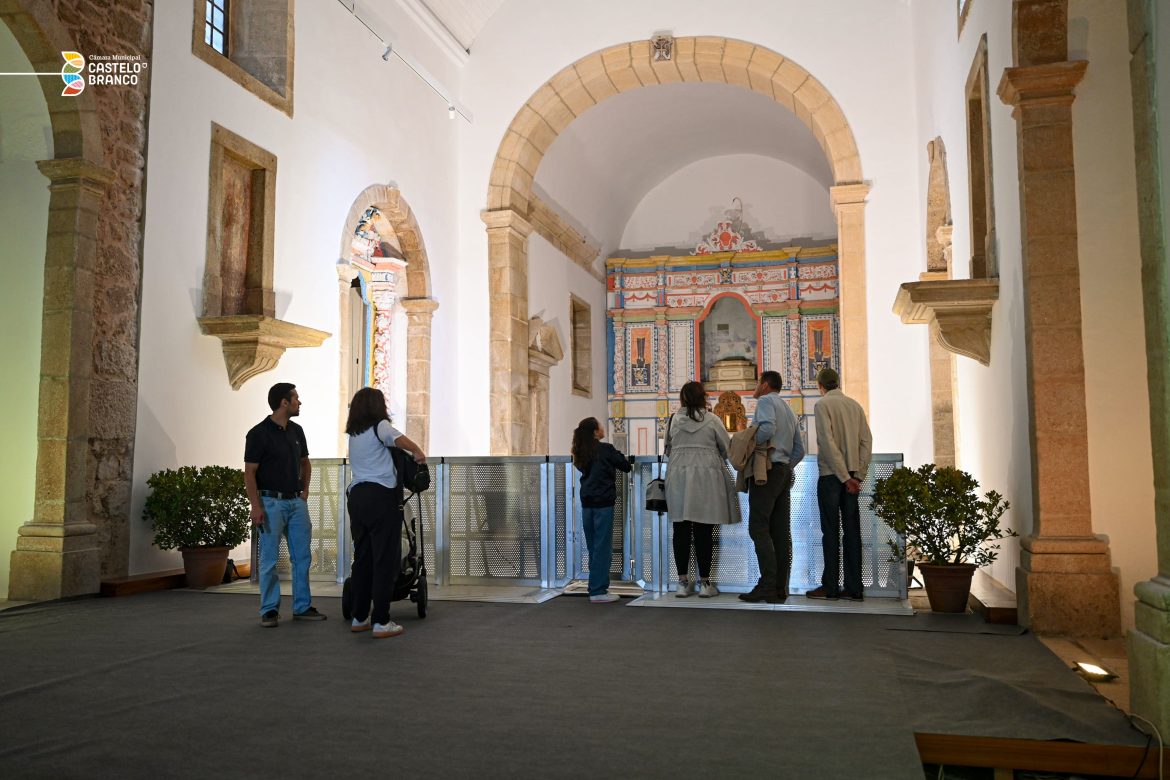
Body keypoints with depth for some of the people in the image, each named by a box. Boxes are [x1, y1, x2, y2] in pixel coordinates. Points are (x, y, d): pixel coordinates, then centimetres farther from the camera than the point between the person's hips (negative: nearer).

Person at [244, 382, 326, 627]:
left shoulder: (296, 431, 9)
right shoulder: (259, 433, -10)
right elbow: (249, 473, -11)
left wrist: (305, 491, 11)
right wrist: (256, 506, -19)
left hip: (296, 502, 6)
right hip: (271, 502, -6)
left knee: (302, 556, 7)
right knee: (269, 559, 1)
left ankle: (302, 607, 16)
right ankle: (269, 610, 11)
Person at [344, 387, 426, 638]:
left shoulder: (353, 433, 19)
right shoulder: (380, 426, -3)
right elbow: (411, 446, -8)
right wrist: (420, 455, 12)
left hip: (356, 496, 7)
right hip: (381, 497, -7)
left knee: (362, 558, 12)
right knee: (385, 560, -3)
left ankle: (359, 618, 17)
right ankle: (381, 622, -3)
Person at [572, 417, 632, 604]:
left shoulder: (581, 453, 8)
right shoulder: (606, 449, -9)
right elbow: (626, 467, -1)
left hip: (587, 504, 6)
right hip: (603, 503, -6)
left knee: (593, 547, 12)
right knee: (603, 547, -3)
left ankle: (596, 587, 16)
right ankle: (598, 591, -3)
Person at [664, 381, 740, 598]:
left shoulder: (674, 420, 3)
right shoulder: (712, 420, -2)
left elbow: (668, 448, 10)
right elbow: (727, 448, 5)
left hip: (678, 477, 2)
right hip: (706, 478, -2)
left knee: (681, 530, 6)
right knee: (704, 531, 3)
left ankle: (683, 582, 10)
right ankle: (704, 583, 8)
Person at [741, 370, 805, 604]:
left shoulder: (766, 401, -2)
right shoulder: (789, 410, 24)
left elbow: (767, 428, -22)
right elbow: (799, 450, 20)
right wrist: (786, 468, 18)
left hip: (767, 470, -9)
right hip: (786, 471, 9)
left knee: (758, 528, -11)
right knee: (781, 530, 4)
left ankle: (768, 585, -17)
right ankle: (781, 588, 3)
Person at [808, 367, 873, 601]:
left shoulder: (823, 404, -4)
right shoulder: (855, 405, 12)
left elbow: (828, 442, -14)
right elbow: (867, 441, 7)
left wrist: (844, 476, -13)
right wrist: (858, 474, 4)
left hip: (831, 475, -5)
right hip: (852, 474, 5)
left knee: (830, 531, 0)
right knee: (852, 531, 6)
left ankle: (830, 587, 3)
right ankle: (854, 588, 8)